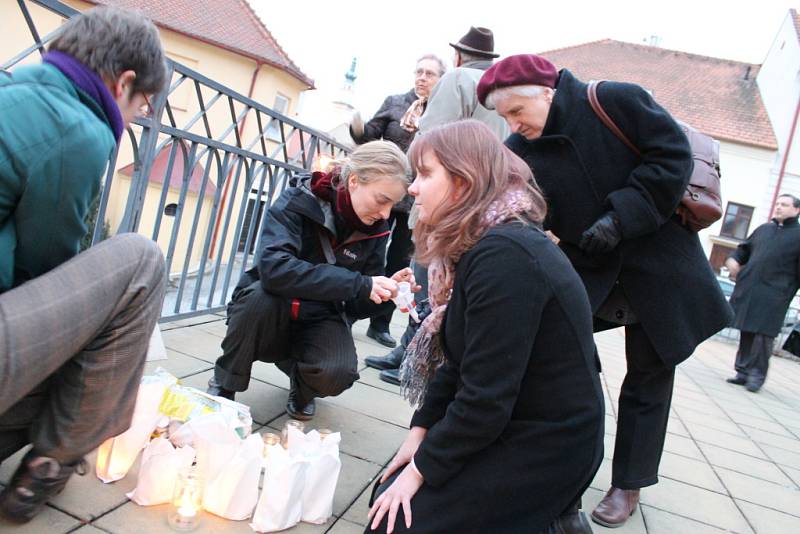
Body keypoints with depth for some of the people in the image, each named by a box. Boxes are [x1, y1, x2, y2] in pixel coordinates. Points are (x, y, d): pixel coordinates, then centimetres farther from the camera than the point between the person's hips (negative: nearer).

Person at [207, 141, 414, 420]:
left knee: (337, 373, -30)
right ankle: (223, 386, -7)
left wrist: (387, 289, -22)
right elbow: (273, 267, -35)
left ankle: (301, 384, 10)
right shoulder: (298, 201, -17)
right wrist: (358, 284, -36)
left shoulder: (375, 231, -5)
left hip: (319, 323, 2)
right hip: (270, 314, -2)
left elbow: (358, 306, 0)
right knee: (261, 294, -36)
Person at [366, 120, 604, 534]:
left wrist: (422, 468, -14)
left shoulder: (504, 256, -27)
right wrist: (420, 430, 2)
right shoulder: (485, 245, 6)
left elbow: (486, 397, -26)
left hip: (544, 447, -9)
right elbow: (460, 361, 7)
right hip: (515, 426, 9)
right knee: (389, 492, 12)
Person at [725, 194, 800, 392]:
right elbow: (745, 248, 25)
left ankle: (757, 375, 5)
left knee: (763, 335, -6)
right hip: (748, 290, 5)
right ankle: (743, 371, 18)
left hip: (773, 295, -5)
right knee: (747, 332, 9)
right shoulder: (763, 229, 18)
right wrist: (734, 260, 4)